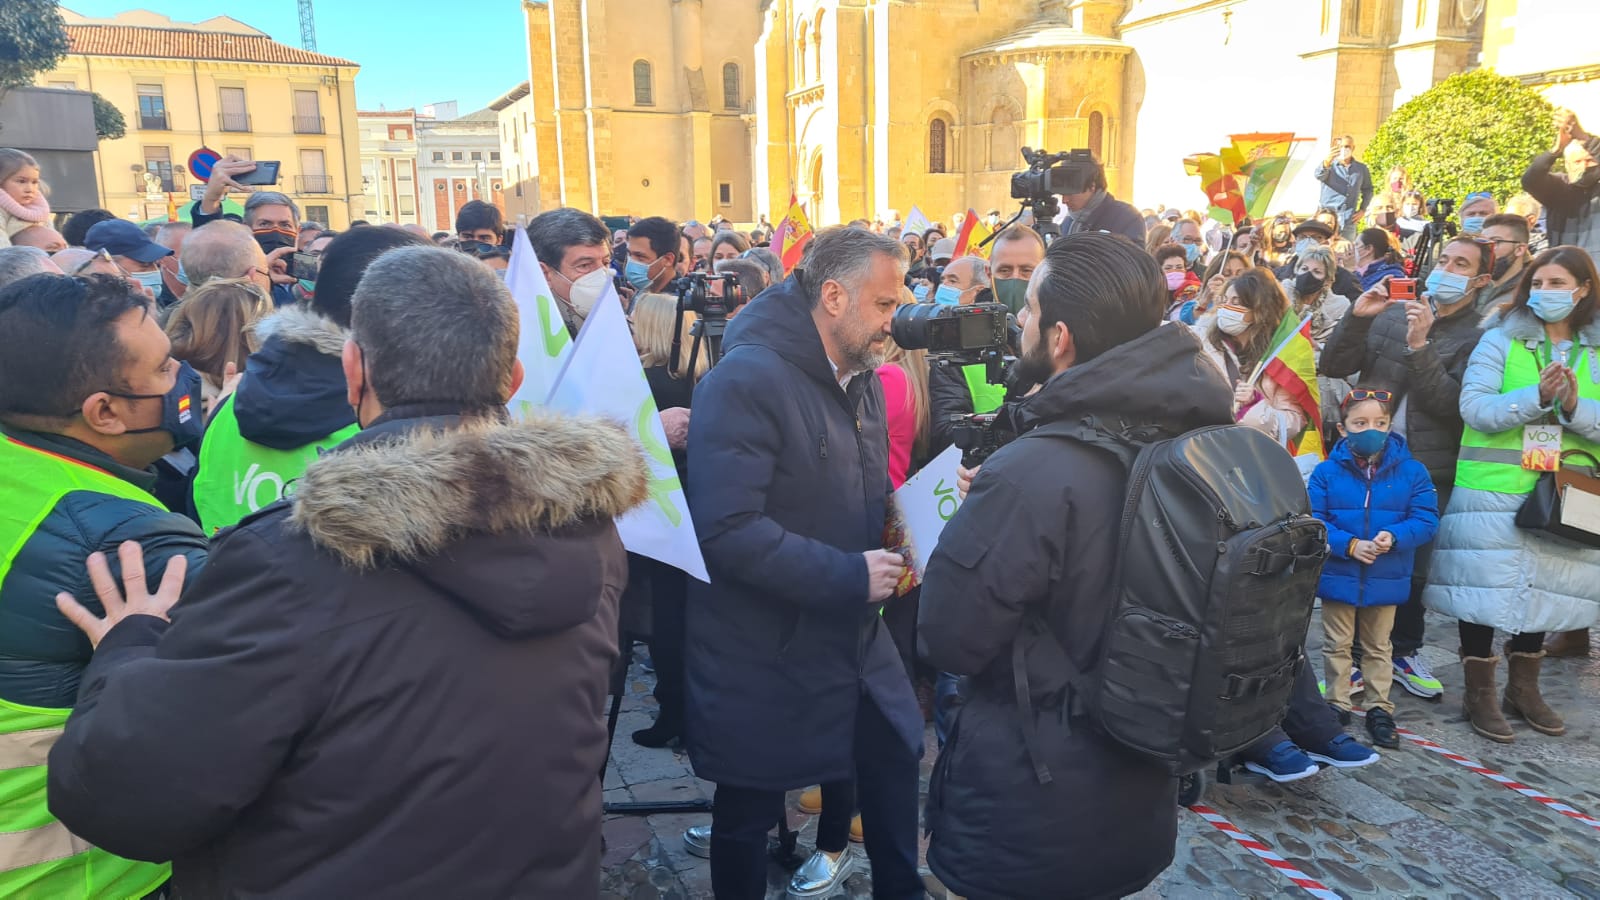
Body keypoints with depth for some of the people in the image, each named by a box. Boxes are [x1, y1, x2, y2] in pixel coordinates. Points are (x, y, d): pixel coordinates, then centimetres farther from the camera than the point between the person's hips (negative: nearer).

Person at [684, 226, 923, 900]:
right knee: (749, 813, 12)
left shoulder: (859, 378, 7)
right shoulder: (747, 379, -21)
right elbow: (728, 530, -30)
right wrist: (850, 575, -25)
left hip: (852, 638, 7)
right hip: (762, 659, -7)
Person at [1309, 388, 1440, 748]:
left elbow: (1426, 520, -7)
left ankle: (1379, 708, 29)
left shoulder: (1411, 472, -5)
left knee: (1378, 647, 17)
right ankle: (1337, 705, 26)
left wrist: (1393, 536, -25)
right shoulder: (1326, 472, -9)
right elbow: (1313, 522, -11)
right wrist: (1349, 544, -23)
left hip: (1386, 580, 1)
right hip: (1337, 577, -1)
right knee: (1337, 645, 12)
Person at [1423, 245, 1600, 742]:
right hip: (1495, 490, -4)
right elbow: (1474, 407, -14)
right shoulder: (1502, 339, -2)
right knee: (1489, 589, 0)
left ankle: (1523, 687, 30)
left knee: (1544, 588, 12)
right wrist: (1537, 396, -26)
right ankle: (1480, 693, 14)